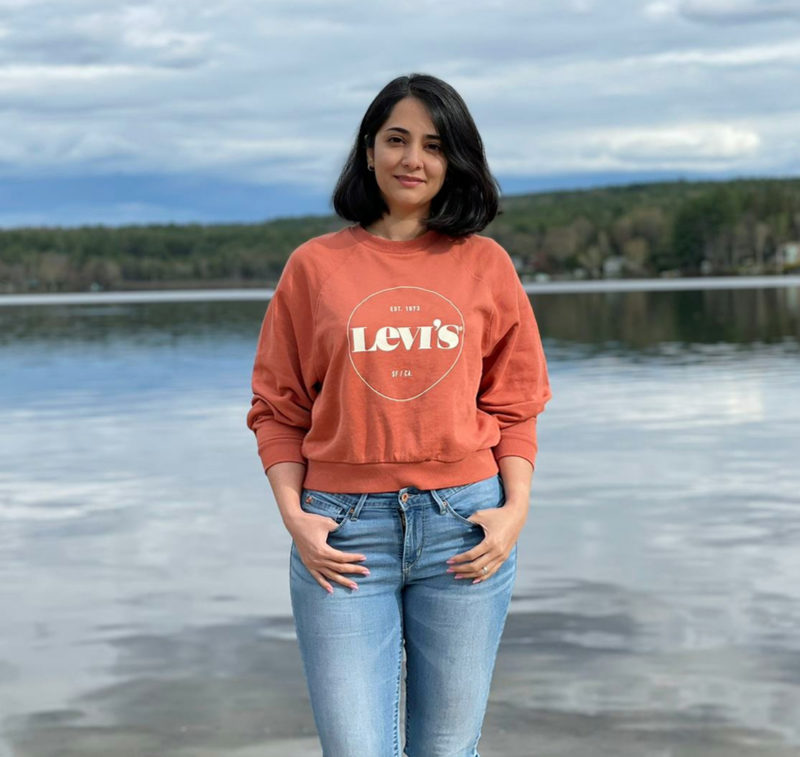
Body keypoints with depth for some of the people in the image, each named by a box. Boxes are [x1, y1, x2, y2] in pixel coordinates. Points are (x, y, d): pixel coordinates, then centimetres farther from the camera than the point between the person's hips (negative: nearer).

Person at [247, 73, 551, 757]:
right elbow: (279, 409, 7)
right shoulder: (316, 265, 5)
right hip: (345, 532, 0)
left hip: (463, 529, 1)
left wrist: (516, 508, -4)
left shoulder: (485, 264, 7)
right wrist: (295, 517, -5)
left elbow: (513, 405, 9)